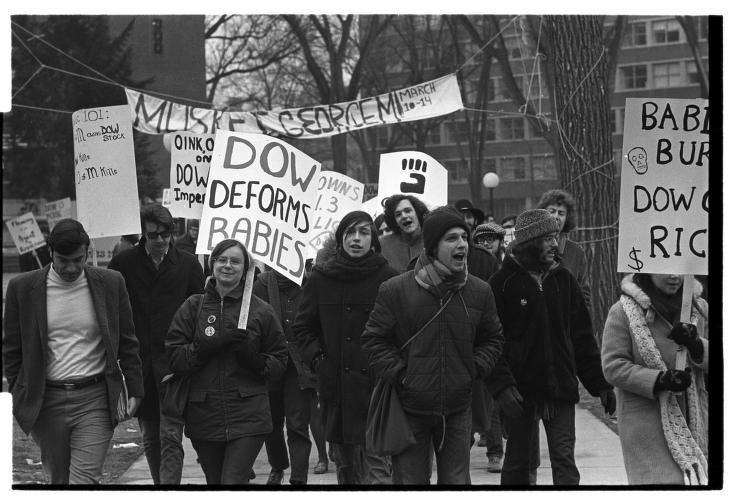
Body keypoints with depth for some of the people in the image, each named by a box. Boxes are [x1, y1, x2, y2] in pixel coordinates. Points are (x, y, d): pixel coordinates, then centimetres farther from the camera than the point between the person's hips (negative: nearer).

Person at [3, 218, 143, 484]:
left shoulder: (110, 283, 1)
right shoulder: (23, 288, 0)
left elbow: (127, 342, 9)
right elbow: (12, 349, 7)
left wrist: (135, 390, 5)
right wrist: (19, 398, 5)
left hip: (94, 399, -1)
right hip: (47, 400, 1)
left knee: (84, 480, -11)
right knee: (58, 480, 10)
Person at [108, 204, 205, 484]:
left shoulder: (187, 264, 3)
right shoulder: (124, 263, 3)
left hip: (174, 365, -2)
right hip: (140, 363, 2)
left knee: (170, 437, -11)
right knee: (150, 438, 12)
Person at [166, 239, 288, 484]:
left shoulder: (261, 311, 4)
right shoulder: (193, 307, 7)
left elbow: (279, 363, 7)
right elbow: (173, 357, 0)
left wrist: (253, 358, -13)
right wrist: (209, 346, -15)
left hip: (248, 418, -2)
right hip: (204, 417, 2)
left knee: (233, 482, -15)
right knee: (215, 482, 10)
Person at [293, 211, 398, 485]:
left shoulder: (387, 277, -3)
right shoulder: (321, 277, 6)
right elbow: (302, 326, 14)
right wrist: (316, 357, 1)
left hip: (374, 384, -4)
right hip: (334, 385, 4)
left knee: (375, 467, -10)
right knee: (344, 464, 12)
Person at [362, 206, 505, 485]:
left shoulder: (479, 292, 2)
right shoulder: (396, 290, -8)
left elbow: (493, 339, 15)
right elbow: (374, 339, -2)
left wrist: (474, 368, -1)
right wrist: (399, 374, -12)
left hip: (457, 409, 3)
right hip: (410, 408, -3)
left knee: (457, 480, 9)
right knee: (409, 481, 2)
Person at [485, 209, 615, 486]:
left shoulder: (563, 278, 7)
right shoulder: (503, 282, -5)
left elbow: (582, 336, 11)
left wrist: (600, 383, 7)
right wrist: (502, 385, -20)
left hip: (561, 389, 3)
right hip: (520, 389, -3)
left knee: (564, 459, -2)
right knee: (518, 464, 7)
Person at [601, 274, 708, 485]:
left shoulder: (699, 307, 8)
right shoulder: (623, 311, -5)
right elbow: (613, 367, -8)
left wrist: (696, 345, -16)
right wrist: (660, 380, -20)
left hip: (693, 420, 5)